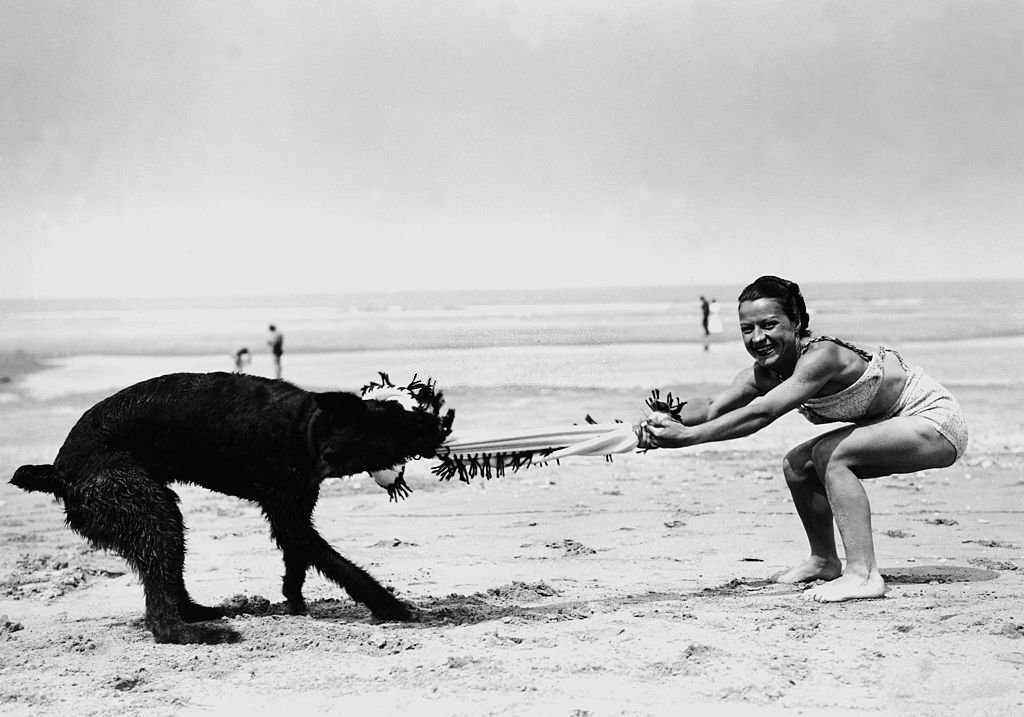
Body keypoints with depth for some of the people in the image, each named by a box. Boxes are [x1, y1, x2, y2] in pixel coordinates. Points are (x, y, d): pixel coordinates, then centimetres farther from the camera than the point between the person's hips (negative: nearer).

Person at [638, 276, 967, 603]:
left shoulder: (821, 355, -32)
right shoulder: (764, 372, -6)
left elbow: (762, 413, -41)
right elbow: (714, 405, -19)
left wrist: (687, 436, -46)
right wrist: (670, 420, -39)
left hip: (935, 421, -9)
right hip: (895, 422, 9)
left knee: (830, 456, -25)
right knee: (797, 465, 3)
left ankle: (863, 575, -28)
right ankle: (825, 561, 23)